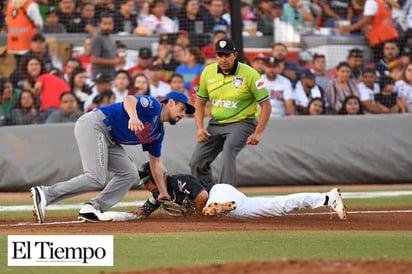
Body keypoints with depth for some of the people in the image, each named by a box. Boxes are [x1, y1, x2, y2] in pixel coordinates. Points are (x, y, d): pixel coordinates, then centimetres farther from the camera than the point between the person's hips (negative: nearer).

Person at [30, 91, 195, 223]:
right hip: (92, 125, -10)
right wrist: (133, 117, -46)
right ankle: (45, 194, -23)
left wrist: (163, 194, 25)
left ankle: (92, 208, -5)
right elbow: (129, 99, -25)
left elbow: (155, 163, 28)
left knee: (129, 173, 6)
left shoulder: (159, 132, 22)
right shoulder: (153, 106, -5)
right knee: (95, 179, -22)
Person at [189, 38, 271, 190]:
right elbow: (200, 102, 13)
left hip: (242, 122, -6)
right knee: (196, 162, -1)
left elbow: (266, 105, -10)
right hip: (216, 124, 6)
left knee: (228, 151, -32)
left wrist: (258, 133, -18)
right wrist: (200, 128, -1)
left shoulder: (249, 74, -13)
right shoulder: (208, 72, 0)